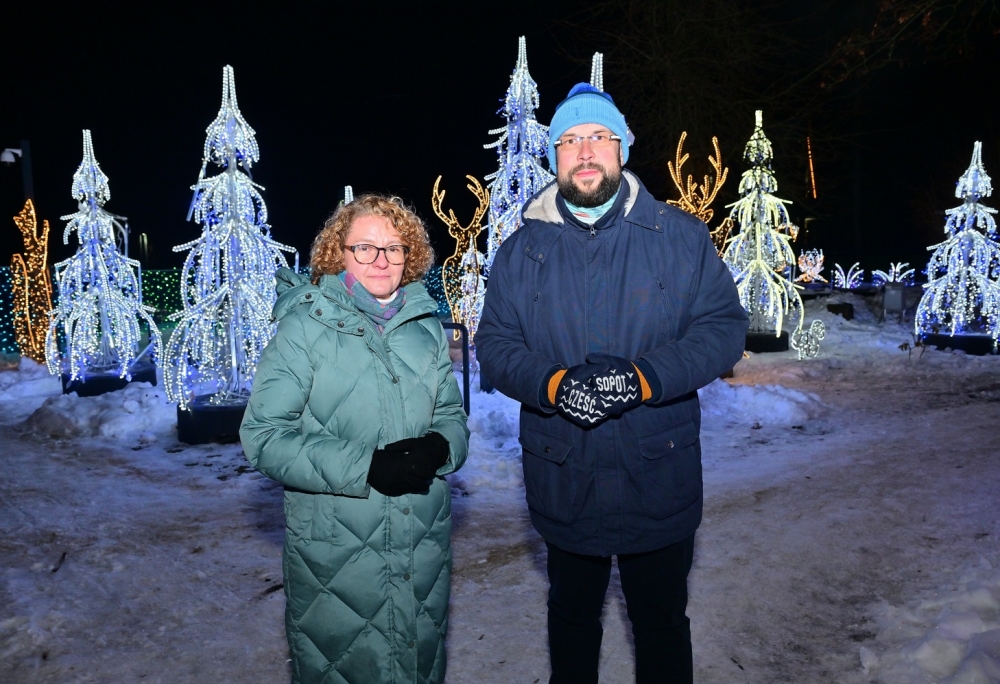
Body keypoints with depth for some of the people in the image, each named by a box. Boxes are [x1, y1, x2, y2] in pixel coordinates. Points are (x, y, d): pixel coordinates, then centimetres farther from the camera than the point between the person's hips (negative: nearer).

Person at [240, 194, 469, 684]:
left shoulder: (427, 327, 6)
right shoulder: (305, 327, -8)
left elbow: (452, 415, 11)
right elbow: (264, 436, -13)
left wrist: (439, 447, -13)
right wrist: (363, 468, -22)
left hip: (425, 549, 5)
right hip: (335, 553, -4)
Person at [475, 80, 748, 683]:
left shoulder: (681, 236, -3)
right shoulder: (522, 250, 1)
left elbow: (725, 325, -5)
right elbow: (494, 345, -1)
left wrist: (646, 378, -22)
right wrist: (553, 384, -21)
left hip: (660, 481, -1)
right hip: (563, 483, 2)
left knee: (662, 623, 20)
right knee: (572, 617, 24)